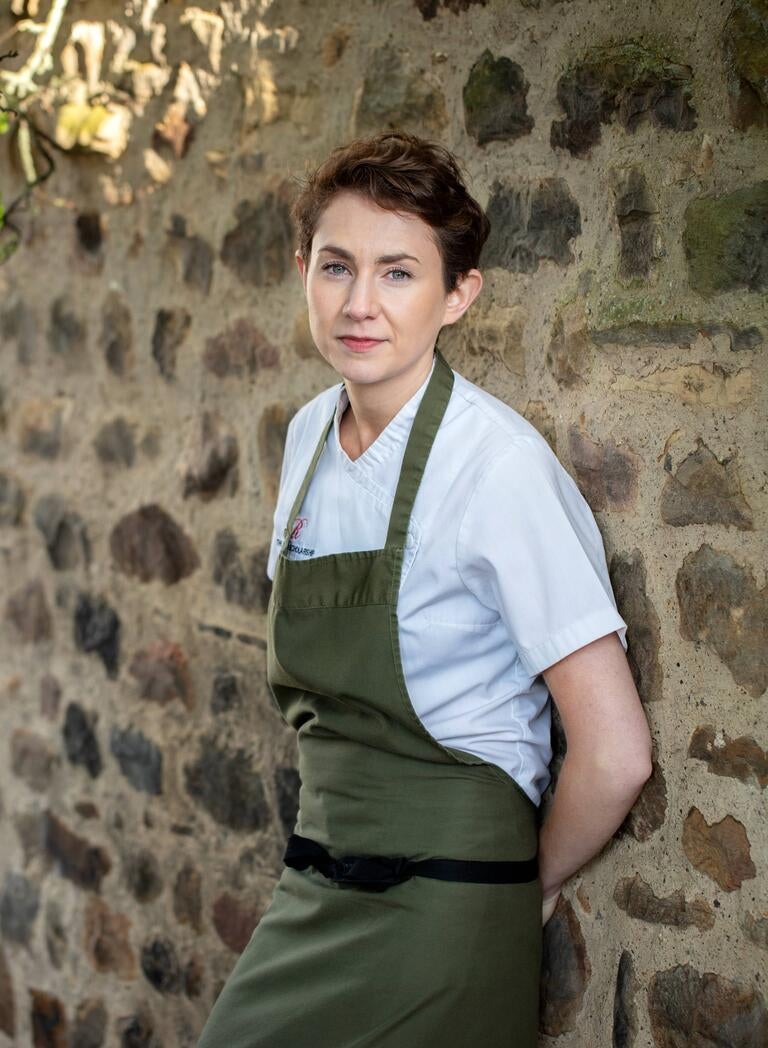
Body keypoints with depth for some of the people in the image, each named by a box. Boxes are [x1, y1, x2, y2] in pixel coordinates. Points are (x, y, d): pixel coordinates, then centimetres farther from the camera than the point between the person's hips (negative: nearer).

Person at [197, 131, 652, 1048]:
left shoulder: (501, 464, -19)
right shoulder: (310, 435, 3)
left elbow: (615, 755, -19)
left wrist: (530, 886, -4)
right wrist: (331, 841, 14)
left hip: (441, 917, -6)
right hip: (314, 892, 6)